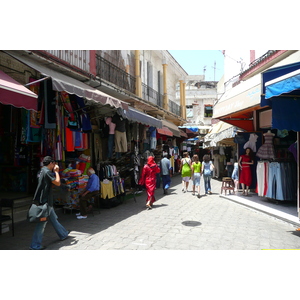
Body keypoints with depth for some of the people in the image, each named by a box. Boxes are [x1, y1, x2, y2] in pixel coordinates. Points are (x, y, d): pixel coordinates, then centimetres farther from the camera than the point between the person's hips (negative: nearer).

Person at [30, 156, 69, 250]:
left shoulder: (42, 171, 13)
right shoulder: (47, 171, -17)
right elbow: (58, 183, -19)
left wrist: (54, 171, 14)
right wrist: (56, 171, -7)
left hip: (47, 201, 10)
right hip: (45, 201, -10)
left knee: (54, 218, 20)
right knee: (42, 223, -3)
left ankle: (63, 234, 35)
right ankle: (35, 246, 6)